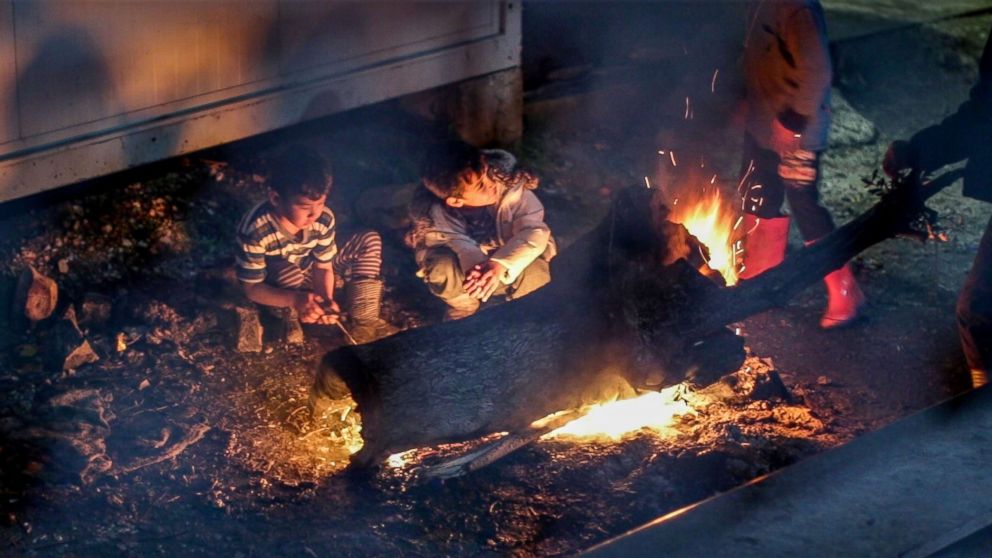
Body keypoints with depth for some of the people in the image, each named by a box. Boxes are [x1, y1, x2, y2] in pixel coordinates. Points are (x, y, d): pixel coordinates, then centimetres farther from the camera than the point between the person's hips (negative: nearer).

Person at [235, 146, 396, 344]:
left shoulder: (324, 219, -22)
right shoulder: (254, 231, -35)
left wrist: (325, 300, -34)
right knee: (288, 272, -39)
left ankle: (363, 322, -10)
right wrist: (295, 300, -44)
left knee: (369, 240, -8)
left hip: (312, 276, 5)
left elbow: (323, 267, -11)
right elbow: (252, 288, -27)